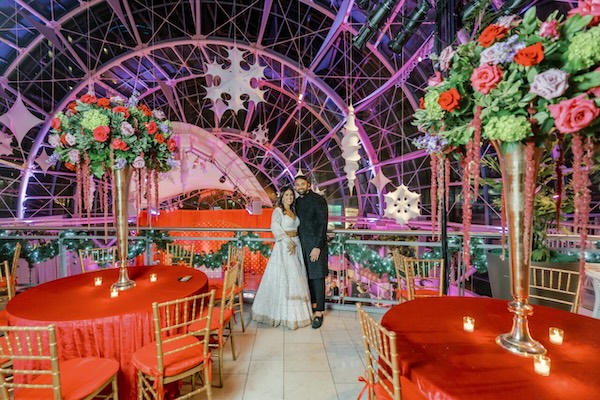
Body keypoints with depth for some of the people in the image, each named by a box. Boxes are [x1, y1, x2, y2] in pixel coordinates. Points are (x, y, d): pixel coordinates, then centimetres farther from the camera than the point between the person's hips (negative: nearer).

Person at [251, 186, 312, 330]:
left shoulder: (293, 211, 15)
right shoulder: (278, 211, -7)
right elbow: (275, 227, -22)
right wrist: (288, 241, -25)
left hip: (296, 246, 8)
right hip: (284, 247, -7)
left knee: (296, 278, 12)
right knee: (284, 278, -3)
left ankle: (296, 311, 25)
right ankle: (286, 314, 10)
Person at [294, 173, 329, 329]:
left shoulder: (318, 200, -9)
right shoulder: (297, 201, 11)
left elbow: (323, 224, -13)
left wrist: (318, 247, -18)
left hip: (316, 244, -6)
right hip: (303, 244, 6)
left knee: (317, 277, -1)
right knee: (308, 275, 12)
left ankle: (319, 313, 8)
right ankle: (313, 304, 29)